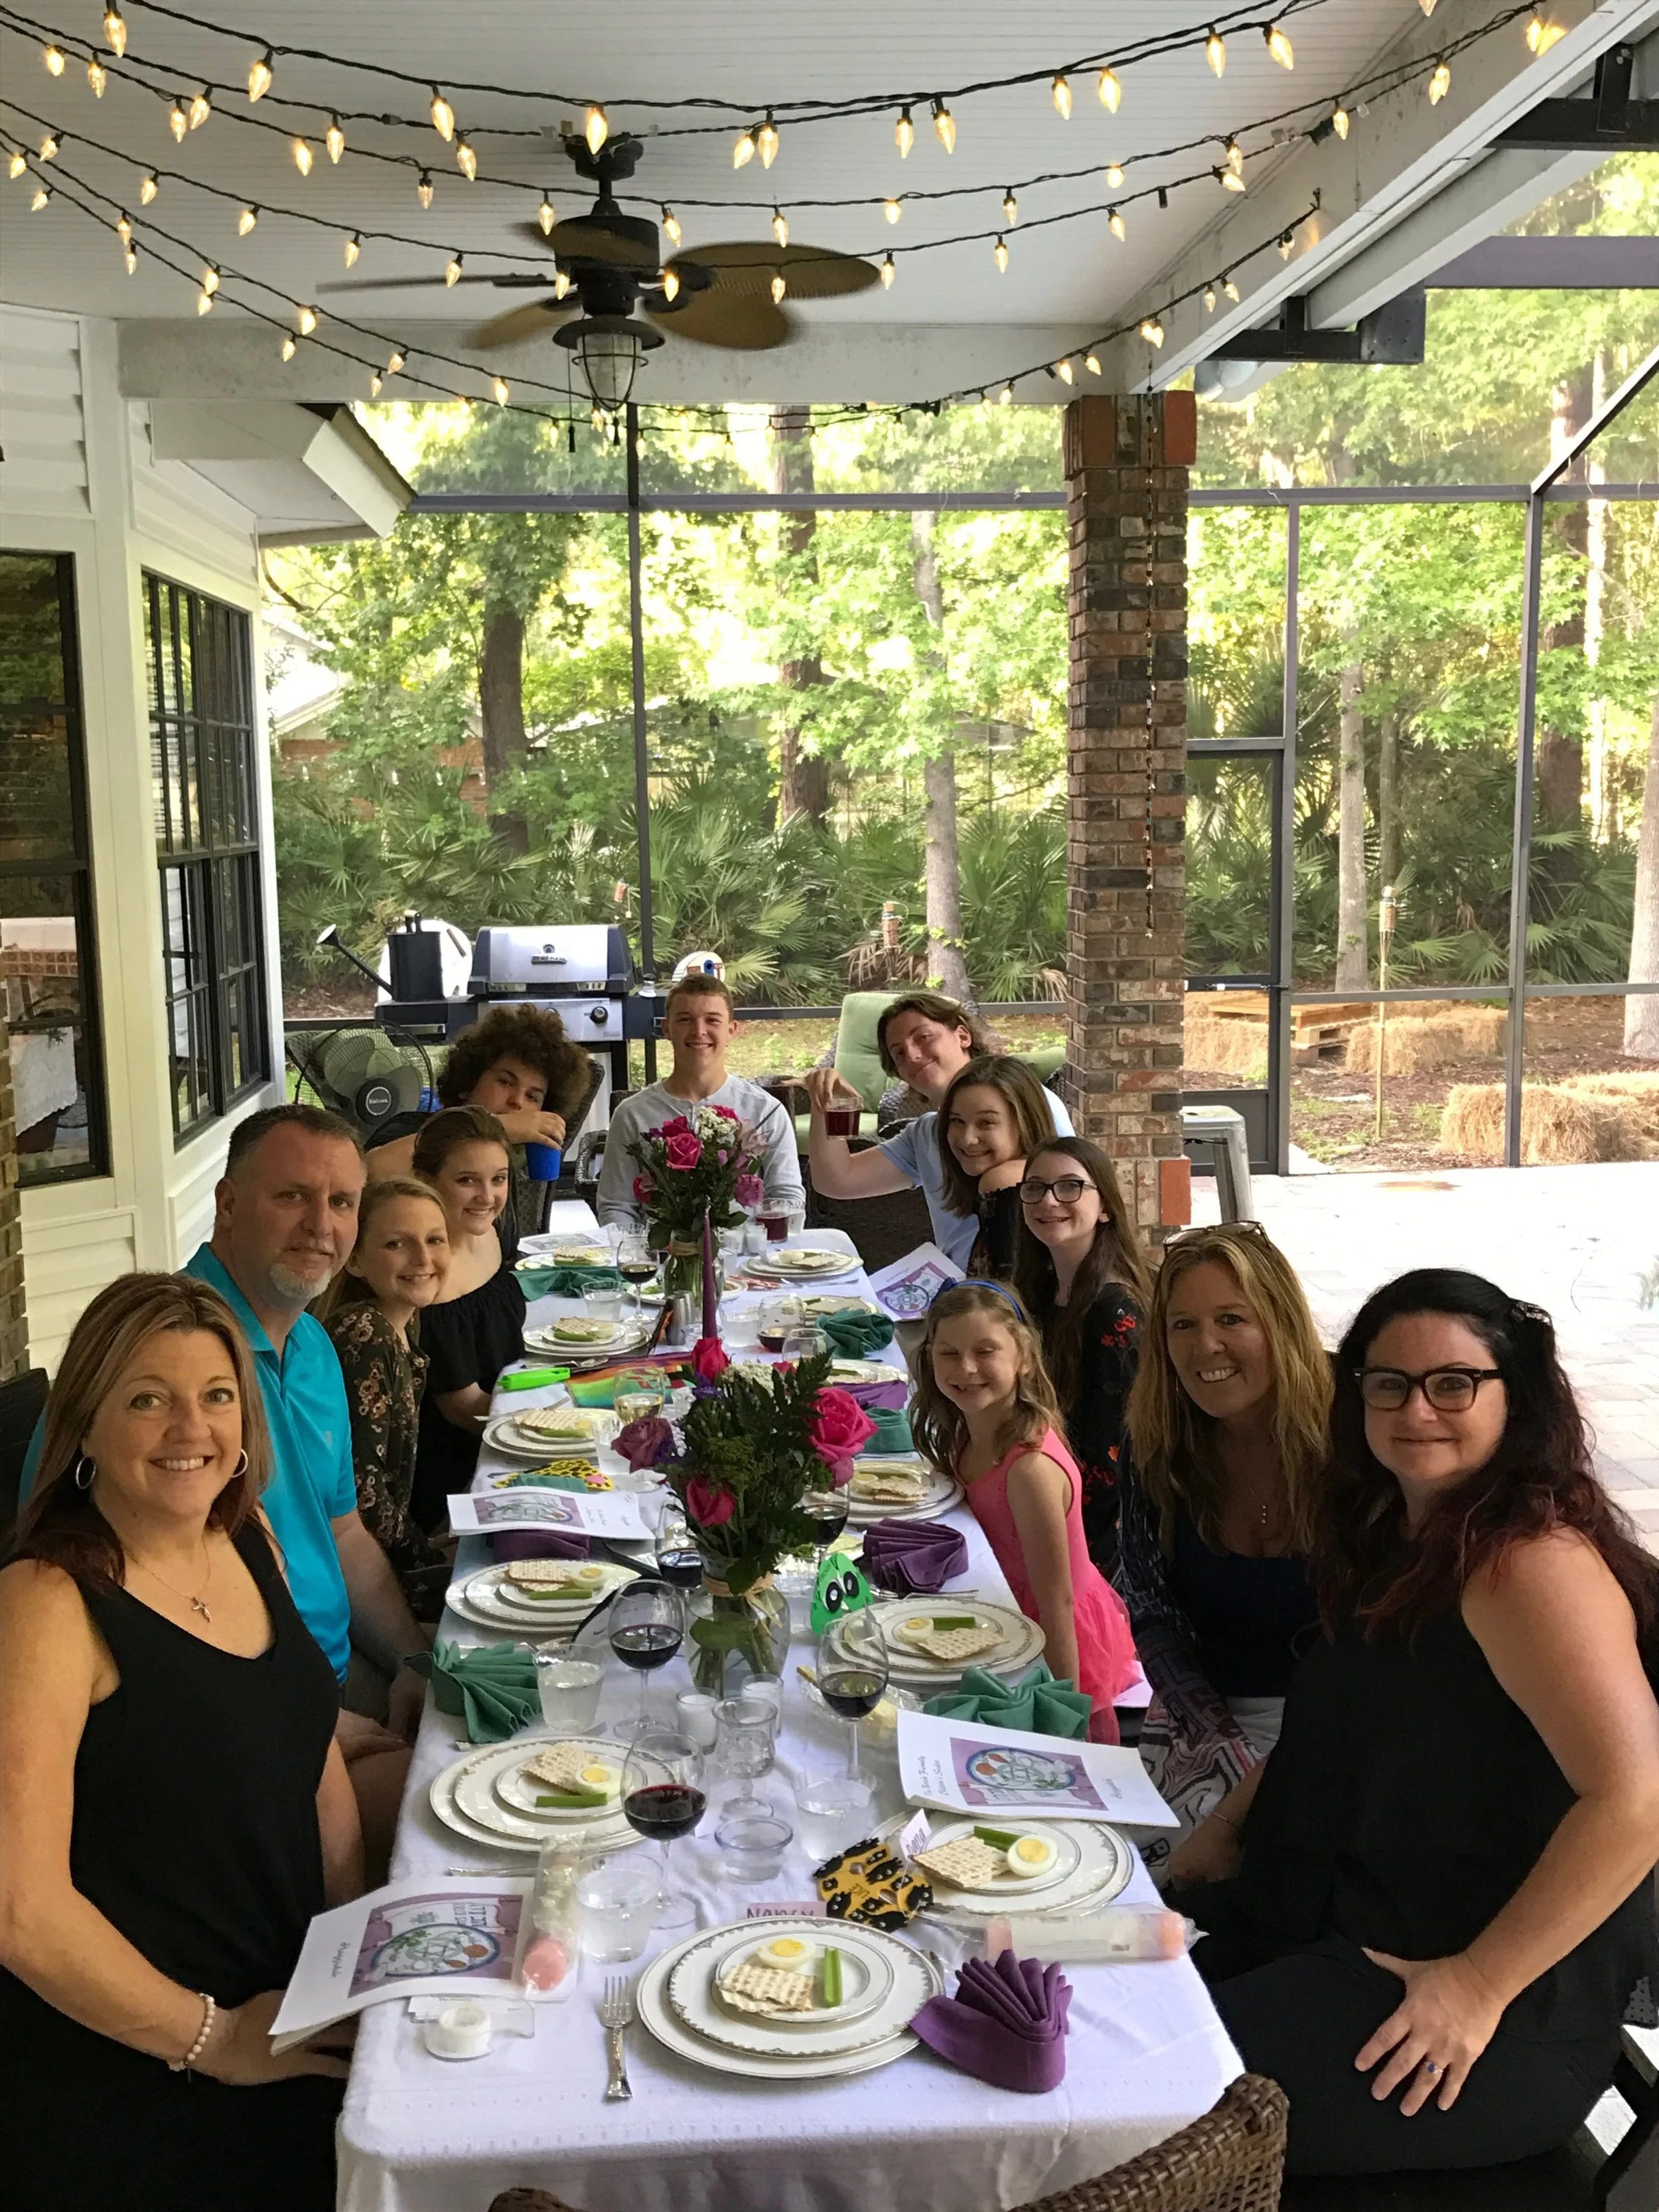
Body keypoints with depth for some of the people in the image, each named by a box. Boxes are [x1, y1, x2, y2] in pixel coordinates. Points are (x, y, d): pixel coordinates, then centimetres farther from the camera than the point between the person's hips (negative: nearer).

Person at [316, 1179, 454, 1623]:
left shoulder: (403, 1329, 7)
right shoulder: (363, 1338, -22)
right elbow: (359, 1485, -24)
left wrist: (428, 1544, 7)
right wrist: (427, 1551, -11)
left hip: (392, 1551, 9)